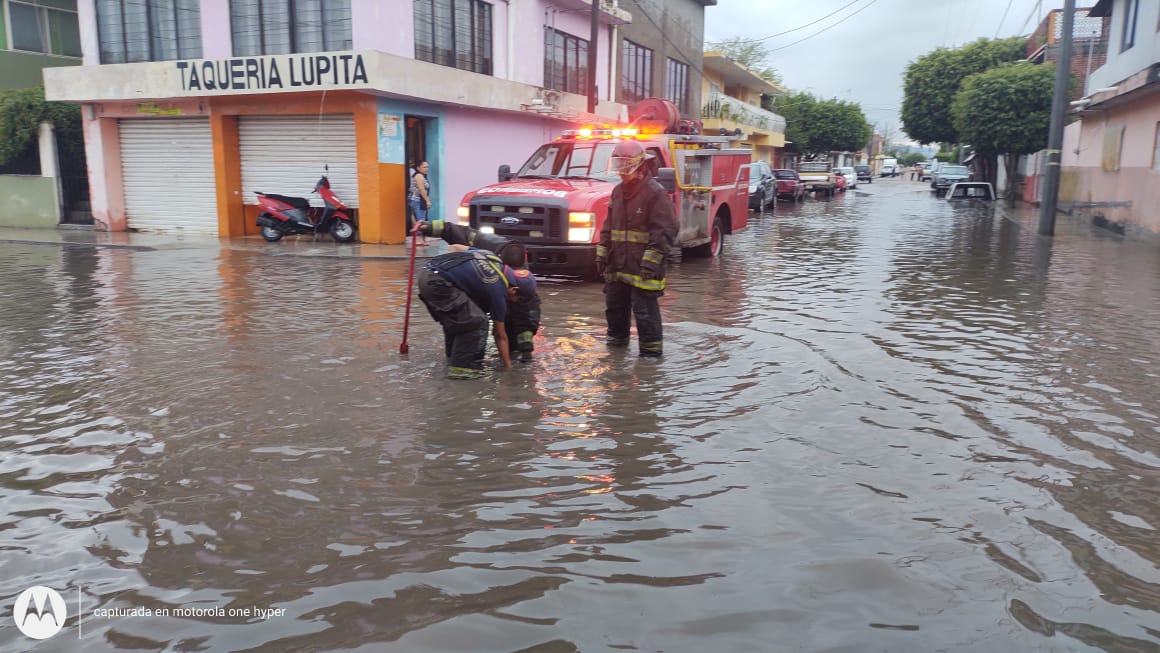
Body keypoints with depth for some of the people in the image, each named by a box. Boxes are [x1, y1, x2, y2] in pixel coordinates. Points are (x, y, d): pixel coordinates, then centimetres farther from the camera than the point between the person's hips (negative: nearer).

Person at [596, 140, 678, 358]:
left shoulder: (655, 193, -12)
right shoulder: (618, 192, 13)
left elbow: (666, 231, -16)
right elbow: (608, 226, 20)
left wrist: (652, 260, -20)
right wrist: (602, 254, 14)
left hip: (642, 268, -8)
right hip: (617, 265, 8)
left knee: (645, 310, -4)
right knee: (615, 305, 19)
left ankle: (651, 349, 6)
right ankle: (617, 338, 38)